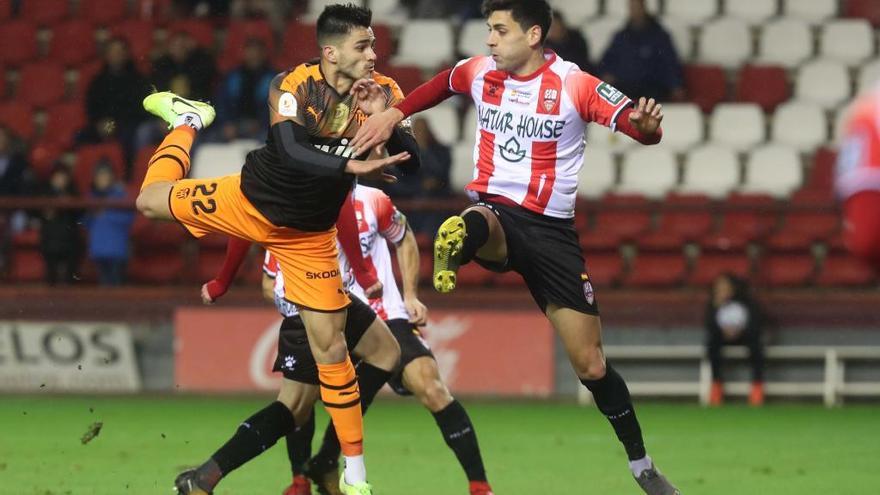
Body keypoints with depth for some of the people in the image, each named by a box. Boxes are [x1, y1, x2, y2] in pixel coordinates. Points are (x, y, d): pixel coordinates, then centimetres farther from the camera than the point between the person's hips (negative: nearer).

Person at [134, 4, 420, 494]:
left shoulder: (383, 93, -13)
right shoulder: (293, 86, -24)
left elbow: (412, 162, -17)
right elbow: (290, 151, -36)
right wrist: (350, 167, -46)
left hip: (310, 235, 1)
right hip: (251, 200, -1)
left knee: (330, 347, -2)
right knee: (152, 199, 10)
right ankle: (189, 122, 40)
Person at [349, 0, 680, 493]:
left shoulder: (575, 85, -8)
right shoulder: (480, 72, 3)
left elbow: (638, 124, -15)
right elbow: (441, 85, 26)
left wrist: (646, 124, -38)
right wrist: (393, 113, 17)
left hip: (553, 231, -2)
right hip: (496, 213, 2)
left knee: (591, 365, 0)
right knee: (473, 226, -40)